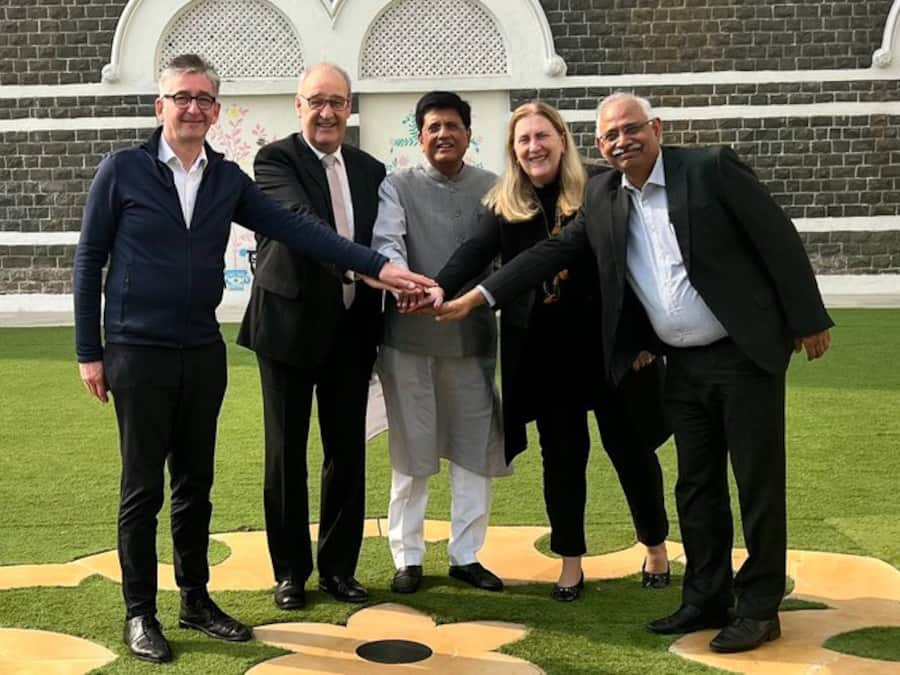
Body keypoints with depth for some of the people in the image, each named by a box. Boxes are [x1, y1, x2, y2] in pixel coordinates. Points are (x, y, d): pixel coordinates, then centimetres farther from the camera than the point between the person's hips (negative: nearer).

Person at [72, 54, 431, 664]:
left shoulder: (228, 179, 4)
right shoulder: (123, 170, -6)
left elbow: (297, 229, -4)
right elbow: (89, 262, -2)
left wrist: (377, 265, -13)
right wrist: (89, 351, -4)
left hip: (204, 353, 4)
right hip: (139, 353, -4)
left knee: (196, 483, 12)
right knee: (142, 487, 3)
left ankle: (196, 599, 26)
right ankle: (140, 613, 15)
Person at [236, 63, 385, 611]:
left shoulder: (370, 170, 10)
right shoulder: (276, 160, -7)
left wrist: (376, 327, 4)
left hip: (351, 331, 5)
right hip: (290, 326, -4)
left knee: (348, 453, 9)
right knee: (288, 454, 5)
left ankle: (339, 566, 22)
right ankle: (291, 571, 18)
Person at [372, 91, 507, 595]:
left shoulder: (493, 189, 9)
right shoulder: (398, 186, 3)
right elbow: (387, 242, -13)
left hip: (474, 332, 2)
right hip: (411, 333, -2)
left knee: (476, 448, 8)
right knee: (411, 451, 6)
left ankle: (466, 554, 21)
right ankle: (408, 556, 18)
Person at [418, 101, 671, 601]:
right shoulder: (505, 205, 1)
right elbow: (475, 251, -14)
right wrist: (441, 287, -33)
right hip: (542, 350, 2)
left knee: (629, 446, 9)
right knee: (561, 454, 9)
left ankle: (656, 546, 30)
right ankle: (571, 561, 23)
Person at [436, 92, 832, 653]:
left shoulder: (711, 167, -11)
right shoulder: (602, 198, 4)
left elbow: (779, 240, -9)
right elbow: (552, 252, 6)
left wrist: (808, 322, -9)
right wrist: (477, 297, 0)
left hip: (744, 354, -5)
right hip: (683, 365, 5)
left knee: (759, 483, 3)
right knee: (696, 487, 12)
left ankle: (760, 607, 14)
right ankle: (708, 600, 24)